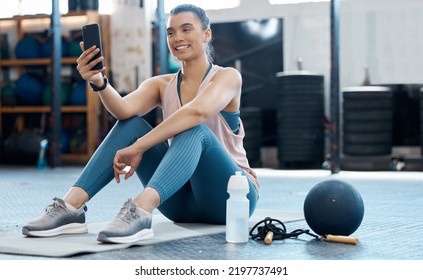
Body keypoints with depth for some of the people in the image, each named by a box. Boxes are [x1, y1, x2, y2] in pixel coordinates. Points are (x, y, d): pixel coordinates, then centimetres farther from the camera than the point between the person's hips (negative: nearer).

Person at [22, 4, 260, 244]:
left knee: (194, 130, -33)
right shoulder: (161, 85, 8)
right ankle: (71, 207, -27)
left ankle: (140, 213, -55)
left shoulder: (227, 76, -6)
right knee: (131, 125, -14)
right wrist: (99, 82, -35)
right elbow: (123, 110, -15)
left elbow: (197, 111, -29)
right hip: (182, 200, 4)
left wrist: (137, 148, -34)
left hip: (231, 195, -4)